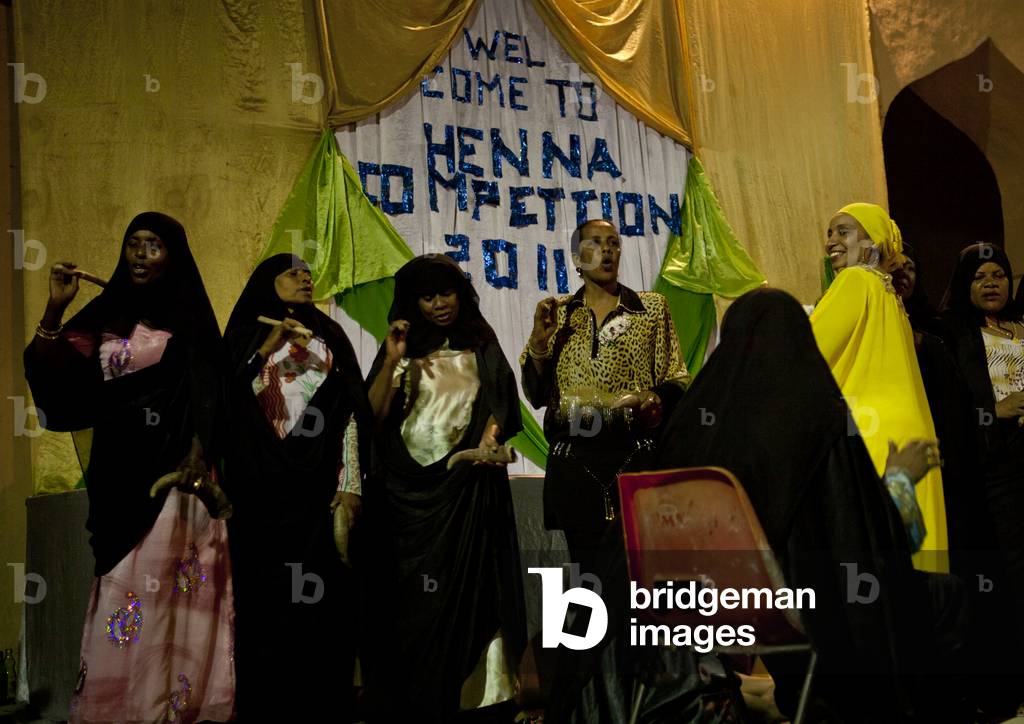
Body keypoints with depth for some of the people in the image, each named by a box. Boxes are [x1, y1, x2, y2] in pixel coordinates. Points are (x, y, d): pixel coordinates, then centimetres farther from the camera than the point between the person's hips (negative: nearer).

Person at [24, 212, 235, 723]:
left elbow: (209, 395, -4)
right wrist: (56, 308, -7)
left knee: (157, 586, -6)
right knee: (123, 585, 6)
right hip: (118, 472, 4)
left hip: (173, 468, -4)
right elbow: (48, 378, 5)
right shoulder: (106, 312, 12)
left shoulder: (189, 317, 2)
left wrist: (198, 460, -17)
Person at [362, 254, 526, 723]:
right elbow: (372, 418, -1)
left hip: (467, 487, 0)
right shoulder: (403, 352, 9)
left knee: (467, 590, -2)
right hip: (407, 491, 0)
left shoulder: (482, 351, 11)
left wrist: (488, 443, -15)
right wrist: (392, 360, -8)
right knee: (410, 599, 1)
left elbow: (498, 406, 5)